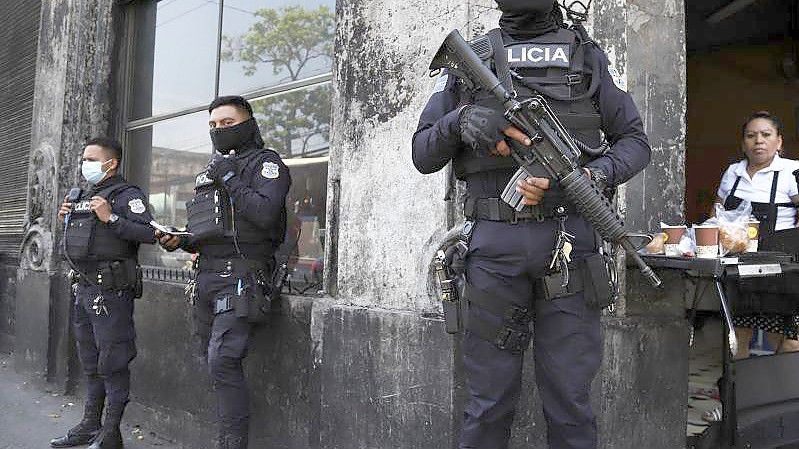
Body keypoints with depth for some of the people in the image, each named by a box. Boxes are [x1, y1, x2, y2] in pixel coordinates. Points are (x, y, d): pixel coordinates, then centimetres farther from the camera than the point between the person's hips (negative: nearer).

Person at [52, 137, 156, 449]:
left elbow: (149, 233, -22)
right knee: (90, 362, 17)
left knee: (112, 363, -3)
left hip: (111, 291, -9)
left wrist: (111, 218, -24)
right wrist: (66, 219, 11)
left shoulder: (127, 195, -8)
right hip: (84, 288, 9)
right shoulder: (84, 197, 19)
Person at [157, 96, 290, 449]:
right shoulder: (212, 169, 24)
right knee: (211, 360, 9)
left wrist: (230, 180, -13)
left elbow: (264, 214, -18)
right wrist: (180, 241, 7)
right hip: (207, 275, 8)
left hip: (239, 276, -8)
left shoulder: (265, 163, 0)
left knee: (222, 361, -17)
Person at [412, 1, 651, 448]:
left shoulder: (589, 56, 12)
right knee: (490, 399, 8)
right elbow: (423, 155, 9)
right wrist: (460, 120, -12)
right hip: (493, 244, 0)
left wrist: (596, 175, -10)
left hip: (569, 242, 0)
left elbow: (635, 140, 12)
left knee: (570, 398, 6)